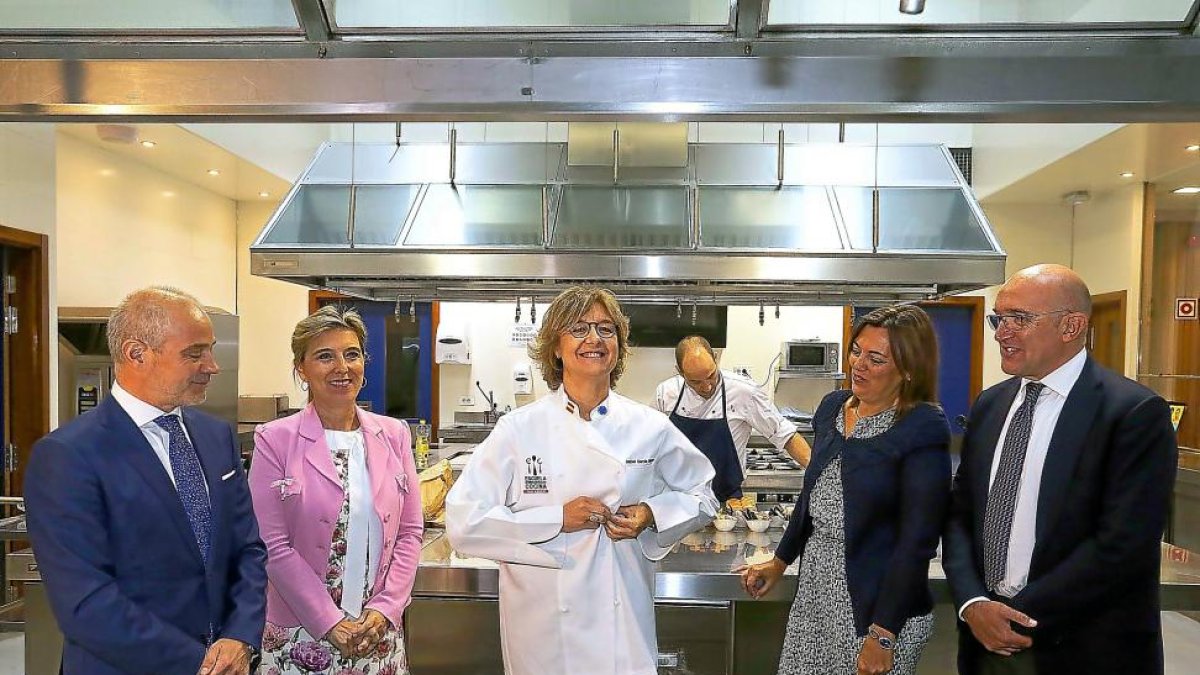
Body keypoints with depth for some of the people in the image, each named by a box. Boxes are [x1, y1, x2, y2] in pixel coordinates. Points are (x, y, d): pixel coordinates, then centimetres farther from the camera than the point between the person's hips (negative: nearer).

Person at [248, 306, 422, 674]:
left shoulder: (393, 434, 2)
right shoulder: (274, 441, -8)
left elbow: (409, 532, 3)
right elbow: (274, 546, -10)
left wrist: (385, 609, -7)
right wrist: (330, 623, -12)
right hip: (301, 640, -3)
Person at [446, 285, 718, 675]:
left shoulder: (650, 428, -3)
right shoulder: (520, 429, -9)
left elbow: (701, 497, 11)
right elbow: (463, 522, -12)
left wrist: (651, 515, -8)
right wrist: (557, 519, -19)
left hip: (625, 620, 2)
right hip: (543, 625, -1)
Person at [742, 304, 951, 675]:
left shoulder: (921, 429, -15)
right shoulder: (833, 407, 3)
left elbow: (917, 541, -16)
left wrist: (883, 635, -16)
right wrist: (781, 561, 19)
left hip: (878, 603, -6)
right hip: (814, 592, 6)